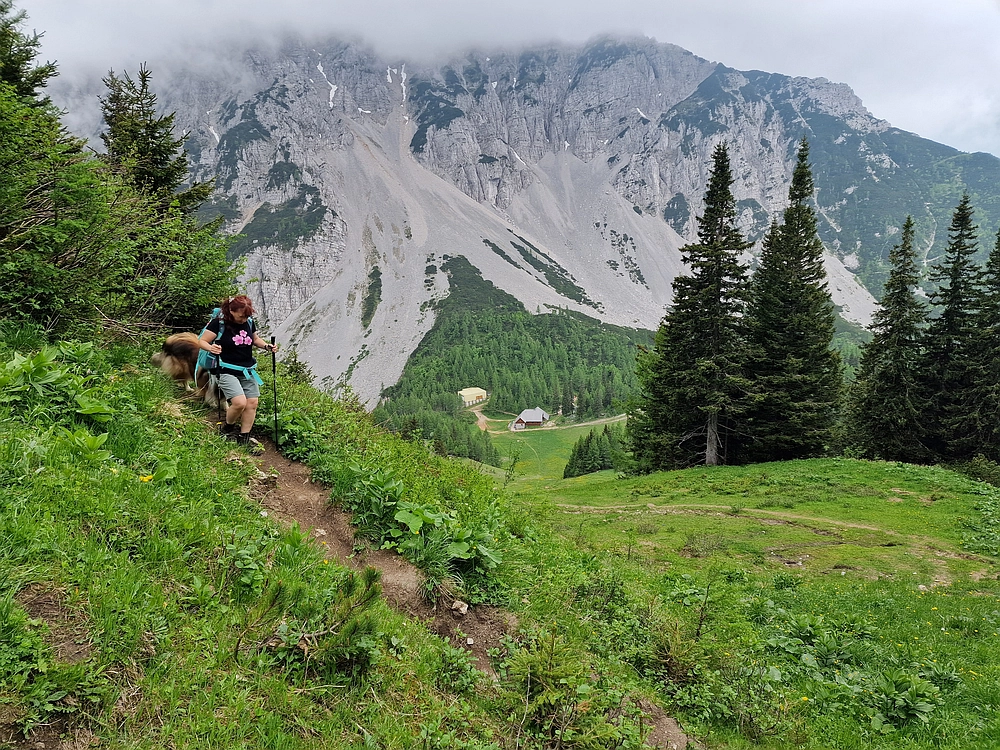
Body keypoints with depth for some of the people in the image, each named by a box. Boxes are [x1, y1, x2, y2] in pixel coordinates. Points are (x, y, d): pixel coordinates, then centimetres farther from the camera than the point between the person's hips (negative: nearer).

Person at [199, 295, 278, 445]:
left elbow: (255, 339, 21)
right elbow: (202, 341, -9)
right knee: (239, 402, -21)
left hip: (248, 370, 6)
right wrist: (211, 347, -30)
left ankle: (244, 439, 12)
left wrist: (267, 346, 2)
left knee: (252, 403, -1)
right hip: (228, 371, -6)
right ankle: (228, 428, 10)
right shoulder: (219, 323, -12)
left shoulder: (249, 322, 4)